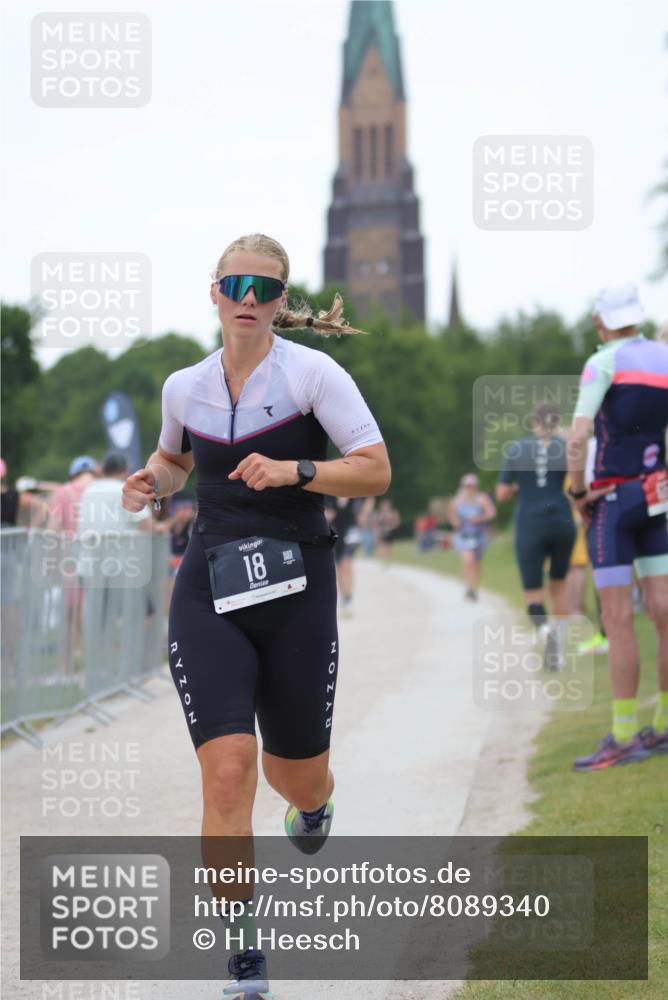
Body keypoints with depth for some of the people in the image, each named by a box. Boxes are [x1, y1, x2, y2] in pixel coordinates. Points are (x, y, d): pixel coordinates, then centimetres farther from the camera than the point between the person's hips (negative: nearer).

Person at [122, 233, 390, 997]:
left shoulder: (312, 373, -6)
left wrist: (293, 471, -22)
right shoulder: (184, 387, 6)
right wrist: (152, 481, 5)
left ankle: (313, 804, 54)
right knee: (228, 767, -15)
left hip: (296, 590, -1)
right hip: (209, 592, 1)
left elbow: (375, 471, -8)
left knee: (296, 775, 11)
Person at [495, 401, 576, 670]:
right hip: (562, 523, 1)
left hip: (529, 526, -1)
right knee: (559, 584, 22)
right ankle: (559, 648, 16)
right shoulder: (567, 447, -1)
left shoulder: (516, 448, 1)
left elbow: (502, 494, 4)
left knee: (533, 592, 4)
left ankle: (543, 628, -29)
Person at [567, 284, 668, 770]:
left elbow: (577, 441, -17)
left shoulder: (605, 362, -9)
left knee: (618, 620, -5)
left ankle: (624, 738, -5)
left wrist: (579, 494, -5)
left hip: (611, 498, -6)